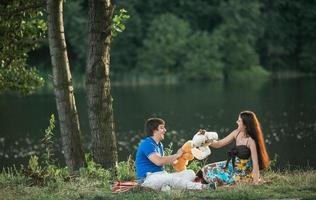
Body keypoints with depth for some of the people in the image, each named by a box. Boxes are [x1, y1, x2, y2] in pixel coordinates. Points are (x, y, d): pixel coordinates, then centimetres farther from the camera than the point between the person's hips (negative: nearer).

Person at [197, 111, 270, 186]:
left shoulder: (251, 141, -26)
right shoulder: (236, 133, -5)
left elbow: (255, 164, -26)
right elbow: (219, 144, 4)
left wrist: (256, 183, -28)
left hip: (242, 174, -7)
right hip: (232, 166, 7)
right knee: (207, 170, 0)